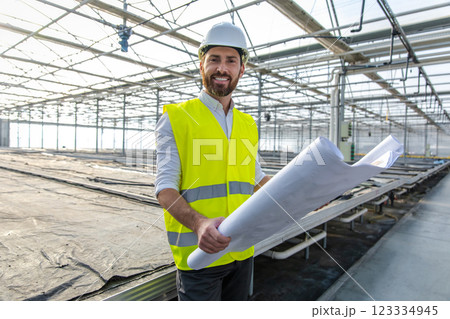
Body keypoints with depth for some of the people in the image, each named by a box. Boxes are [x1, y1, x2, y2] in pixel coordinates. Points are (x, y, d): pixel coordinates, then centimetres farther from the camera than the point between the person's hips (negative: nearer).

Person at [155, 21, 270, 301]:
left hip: (242, 248, 6)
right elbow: (166, 189, -12)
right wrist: (199, 223, -29)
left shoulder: (248, 124, 10)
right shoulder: (176, 118, -6)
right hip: (198, 251, -5)